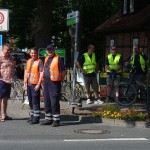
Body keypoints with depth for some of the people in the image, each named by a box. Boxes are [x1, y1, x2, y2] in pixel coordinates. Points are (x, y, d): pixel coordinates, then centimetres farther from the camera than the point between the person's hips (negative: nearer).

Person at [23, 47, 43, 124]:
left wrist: (38, 84, -17)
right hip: (29, 84, 7)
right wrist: (25, 83, 12)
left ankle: (36, 118, -2)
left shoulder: (39, 61, -7)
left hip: (35, 85, -7)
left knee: (35, 101, -6)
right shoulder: (28, 61, 14)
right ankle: (32, 116, 24)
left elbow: (41, 73, -12)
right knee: (30, 101, 14)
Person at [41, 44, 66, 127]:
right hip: (46, 82, 8)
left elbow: (63, 72, -7)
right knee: (47, 101, 12)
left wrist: (60, 80, -4)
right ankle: (48, 119, 21)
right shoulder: (46, 59, 17)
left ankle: (56, 120, 0)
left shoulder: (58, 59, -6)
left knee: (54, 102, -6)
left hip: (54, 83, -8)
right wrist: (44, 80, 18)